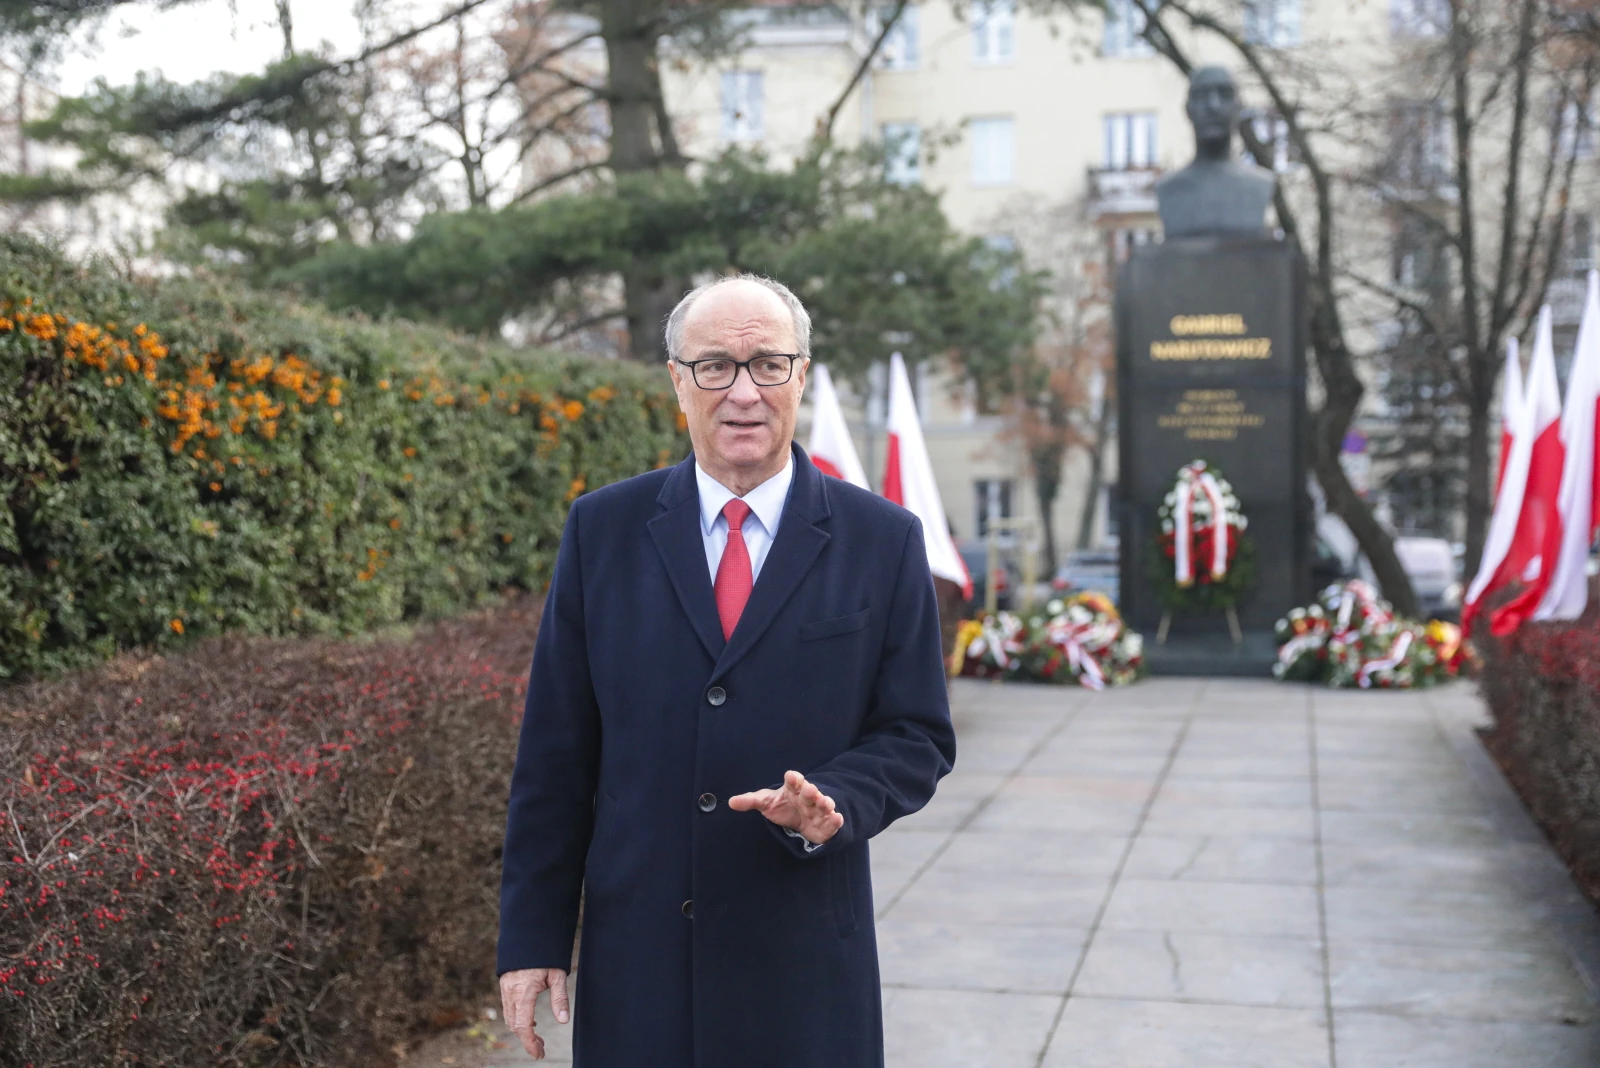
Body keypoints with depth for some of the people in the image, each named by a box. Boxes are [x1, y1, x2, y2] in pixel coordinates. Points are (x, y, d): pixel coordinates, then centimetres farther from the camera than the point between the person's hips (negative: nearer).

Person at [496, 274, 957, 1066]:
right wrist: (532, 938, 1)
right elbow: (555, 749, 3)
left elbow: (917, 736, 2)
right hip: (635, 959, 1)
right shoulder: (603, 528, 2)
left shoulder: (882, 541, 0)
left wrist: (832, 803, -18)